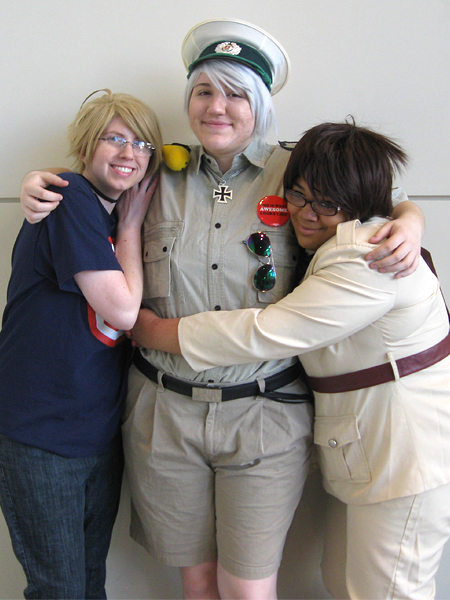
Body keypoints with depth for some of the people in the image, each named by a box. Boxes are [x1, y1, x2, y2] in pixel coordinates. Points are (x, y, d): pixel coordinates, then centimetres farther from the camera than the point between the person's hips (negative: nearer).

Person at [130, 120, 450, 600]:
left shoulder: (368, 261, -24)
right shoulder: (330, 245, 10)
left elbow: (267, 334, -25)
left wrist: (160, 332, -15)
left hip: (408, 456, -10)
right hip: (365, 448, 10)